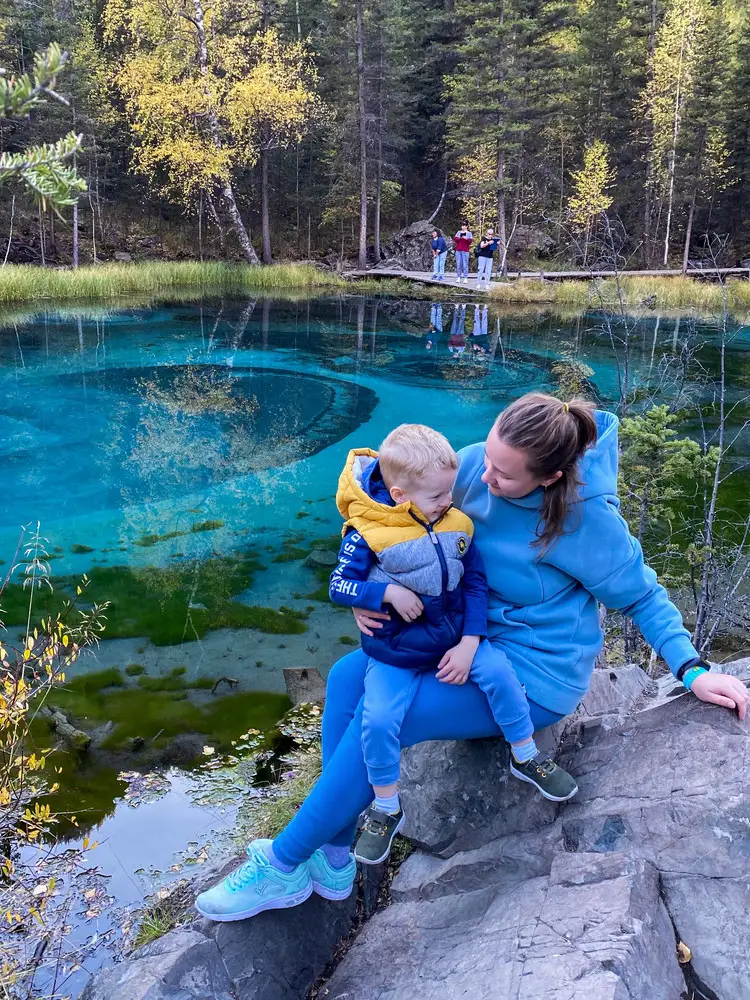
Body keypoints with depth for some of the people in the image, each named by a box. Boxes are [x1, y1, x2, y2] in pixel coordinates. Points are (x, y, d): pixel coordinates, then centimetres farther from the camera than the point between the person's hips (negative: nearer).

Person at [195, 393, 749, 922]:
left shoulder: (586, 516, -25)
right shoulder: (472, 465, -12)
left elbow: (642, 595, -8)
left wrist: (692, 670, -16)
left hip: (536, 675, -7)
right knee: (347, 677, -4)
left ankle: (284, 865, -1)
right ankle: (334, 859, 2)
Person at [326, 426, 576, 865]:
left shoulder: (456, 524, -4)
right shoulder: (367, 534, -16)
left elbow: (476, 583, 0)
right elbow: (339, 587, -11)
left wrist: (470, 643, -9)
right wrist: (390, 592, -27)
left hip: (455, 636, 3)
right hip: (394, 651, -3)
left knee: (498, 671, -19)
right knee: (378, 721, -19)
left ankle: (526, 757, 9)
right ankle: (386, 809, 8)